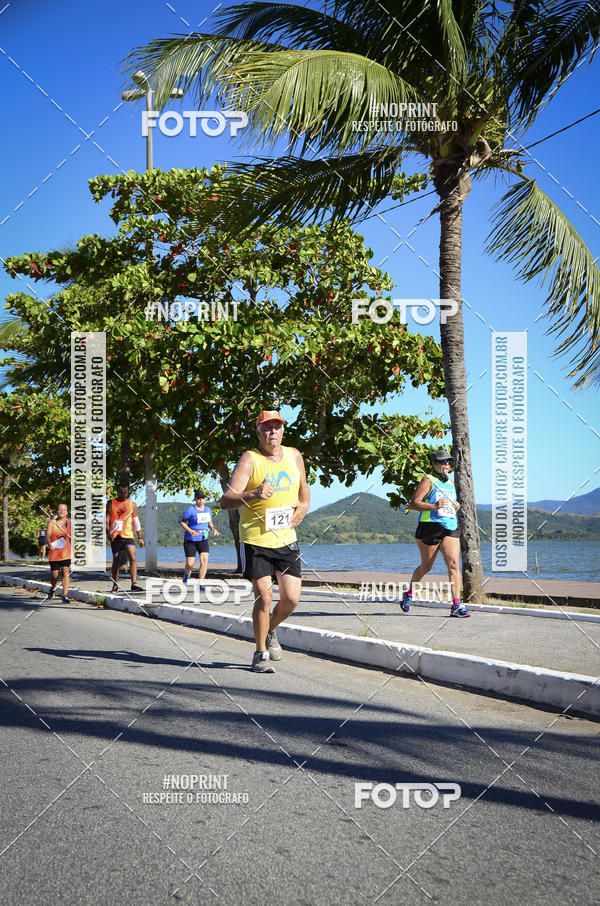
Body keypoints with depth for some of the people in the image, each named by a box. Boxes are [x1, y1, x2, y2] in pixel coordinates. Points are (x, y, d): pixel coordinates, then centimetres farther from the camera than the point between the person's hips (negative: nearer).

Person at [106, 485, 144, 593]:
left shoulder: (132, 504, 8)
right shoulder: (111, 503, 5)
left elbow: (136, 521, 13)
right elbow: (107, 519, -2)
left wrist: (140, 537, 10)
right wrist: (108, 532, -19)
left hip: (128, 535, 0)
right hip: (115, 536, 0)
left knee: (133, 558, -16)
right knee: (116, 560, 8)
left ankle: (134, 584, -21)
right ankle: (115, 585, 21)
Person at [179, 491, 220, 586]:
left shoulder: (208, 510, 6)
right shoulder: (191, 510, -11)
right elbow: (181, 522, -7)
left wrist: (213, 529, -3)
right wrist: (190, 531, -20)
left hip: (203, 540, 4)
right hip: (190, 540, -4)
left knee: (204, 561, -13)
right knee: (190, 564, -1)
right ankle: (186, 574, 34)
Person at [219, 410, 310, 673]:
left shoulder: (294, 456, 8)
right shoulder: (249, 459, -8)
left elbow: (303, 487, 26)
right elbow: (226, 500, -17)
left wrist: (304, 506, 5)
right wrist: (253, 494, -35)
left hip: (286, 540, 4)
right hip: (255, 541, -4)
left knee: (291, 598, 0)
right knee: (264, 597, -7)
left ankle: (270, 632, 31)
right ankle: (261, 653, 13)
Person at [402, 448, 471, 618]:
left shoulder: (451, 483, 19)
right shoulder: (428, 481, -3)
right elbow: (413, 504, -11)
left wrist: (457, 507, 10)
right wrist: (434, 506, -23)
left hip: (451, 528, 5)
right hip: (430, 528, -5)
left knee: (453, 564, -11)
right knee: (426, 566, 6)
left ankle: (456, 604, -14)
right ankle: (409, 593, 32)